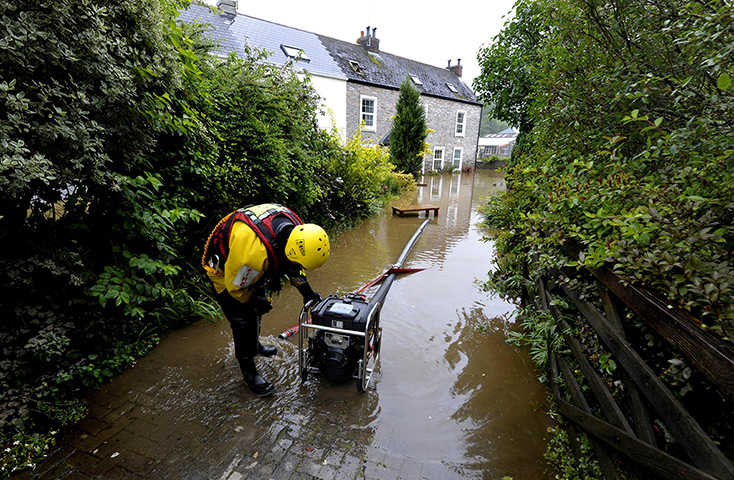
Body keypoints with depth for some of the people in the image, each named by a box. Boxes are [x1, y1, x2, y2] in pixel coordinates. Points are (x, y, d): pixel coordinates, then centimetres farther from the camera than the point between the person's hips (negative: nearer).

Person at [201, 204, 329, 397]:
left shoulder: (294, 228, -24)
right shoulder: (255, 252, -46)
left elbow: (293, 265, -2)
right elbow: (235, 285, -25)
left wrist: (306, 290, -5)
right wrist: (255, 301, -9)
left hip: (254, 267, 7)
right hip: (226, 270, -7)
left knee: (257, 310, 23)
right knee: (244, 321, -3)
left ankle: (255, 345, 50)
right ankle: (249, 372, 19)